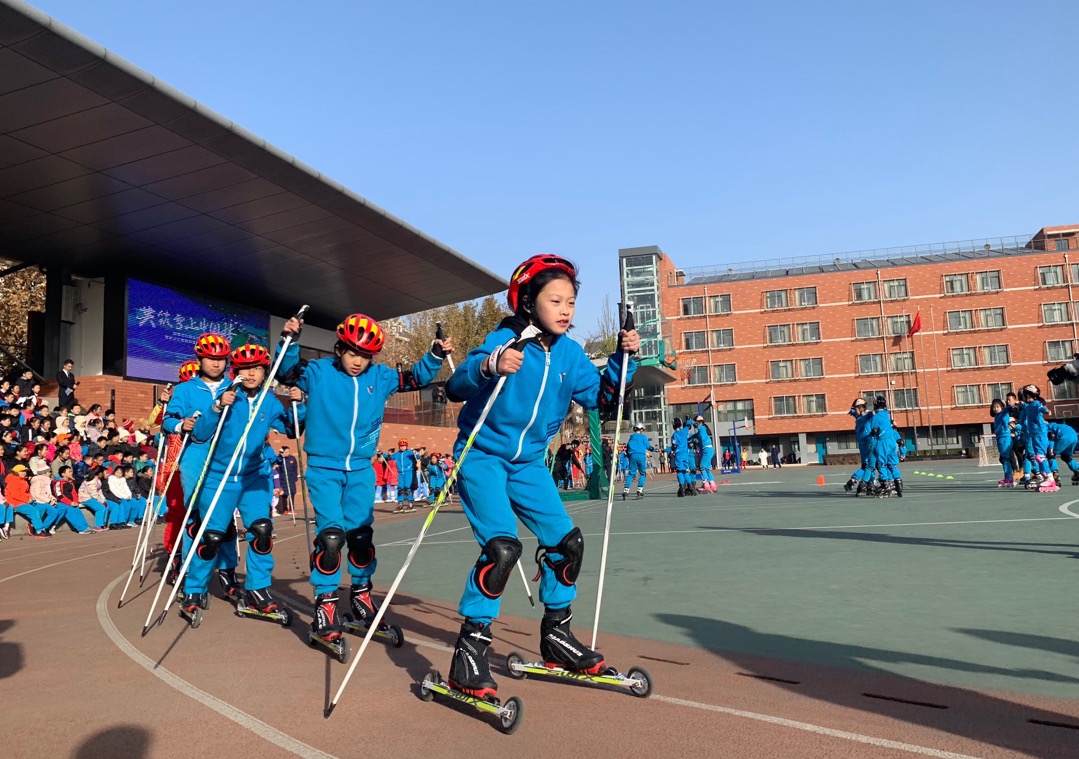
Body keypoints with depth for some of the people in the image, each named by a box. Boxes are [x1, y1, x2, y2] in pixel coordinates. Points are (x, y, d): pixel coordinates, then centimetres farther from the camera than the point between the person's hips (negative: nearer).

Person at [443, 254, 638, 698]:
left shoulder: (570, 353, 0)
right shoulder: (504, 341, -19)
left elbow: (601, 398, 5)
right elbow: (455, 387, -29)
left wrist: (623, 358, -8)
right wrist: (488, 367, -48)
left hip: (527, 463, 7)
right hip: (482, 456, -7)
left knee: (567, 541, 6)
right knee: (502, 547, -23)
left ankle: (555, 635, 26)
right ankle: (470, 649, -8)